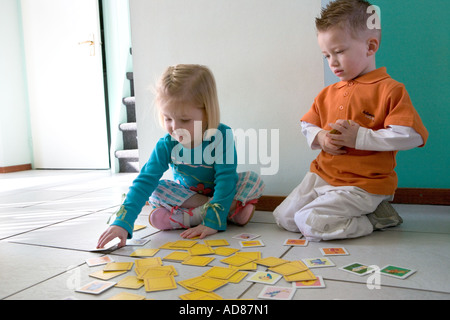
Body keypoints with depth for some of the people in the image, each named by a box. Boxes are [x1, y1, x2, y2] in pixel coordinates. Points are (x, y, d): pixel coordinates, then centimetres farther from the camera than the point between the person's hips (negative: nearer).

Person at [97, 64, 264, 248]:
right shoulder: (166, 145, -20)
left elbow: (225, 181, -31)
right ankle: (232, 210, -26)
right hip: (186, 194, 2)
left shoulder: (222, 137, -27)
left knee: (253, 181, -26)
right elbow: (145, 181, -26)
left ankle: (185, 217, -33)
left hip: (221, 193, -2)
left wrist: (212, 221, -41)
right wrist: (123, 222, -37)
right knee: (155, 190, -23)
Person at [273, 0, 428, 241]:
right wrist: (320, 138, -5)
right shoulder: (328, 93, 10)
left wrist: (360, 137, -22)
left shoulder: (390, 90, -9)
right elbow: (307, 125, 18)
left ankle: (374, 217, 1)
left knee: (309, 223, -22)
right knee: (283, 217, 5)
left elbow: (411, 136, -18)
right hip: (322, 175, 8)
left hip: (362, 185, -7)